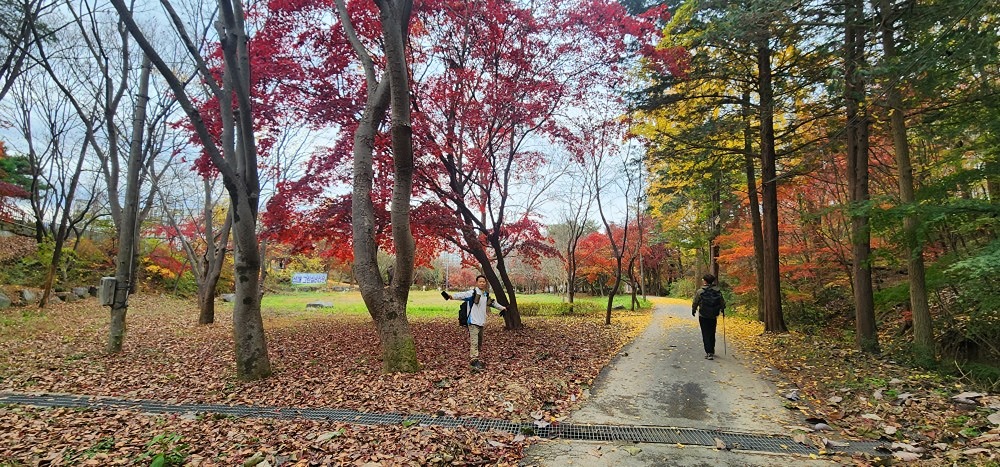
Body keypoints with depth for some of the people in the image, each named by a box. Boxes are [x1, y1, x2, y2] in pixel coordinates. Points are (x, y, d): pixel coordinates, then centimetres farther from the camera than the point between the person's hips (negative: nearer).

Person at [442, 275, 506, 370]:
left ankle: (474, 360, 23)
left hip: (481, 322, 8)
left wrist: (502, 308, 46)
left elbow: (493, 303, 32)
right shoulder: (473, 292, -8)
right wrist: (451, 296, -44)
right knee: (474, 342, -14)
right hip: (473, 322, -8)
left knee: (479, 342, 13)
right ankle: (475, 362, -17)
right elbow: (462, 295, -25)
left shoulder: (486, 295, 14)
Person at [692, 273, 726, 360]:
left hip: (703, 316, -3)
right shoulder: (718, 291, -3)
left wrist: (693, 311, 16)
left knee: (706, 334, 2)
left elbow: (695, 303, -3)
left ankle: (709, 353, -6)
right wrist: (722, 310, 25)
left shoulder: (700, 291, -12)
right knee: (712, 334, 18)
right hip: (713, 316, 3)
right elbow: (722, 302, 5)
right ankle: (711, 351, 30)